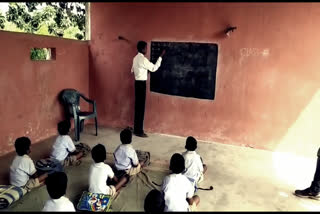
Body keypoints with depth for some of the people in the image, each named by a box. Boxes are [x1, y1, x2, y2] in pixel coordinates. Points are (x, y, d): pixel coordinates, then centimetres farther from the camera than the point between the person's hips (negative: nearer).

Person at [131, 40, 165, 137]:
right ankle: (139, 131, 1)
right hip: (141, 83, -9)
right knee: (141, 107, -5)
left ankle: (136, 129, 19)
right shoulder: (143, 59, -17)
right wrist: (161, 56, -10)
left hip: (137, 82, 9)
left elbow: (132, 70, 20)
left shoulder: (136, 58, 11)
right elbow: (153, 68, -14)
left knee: (138, 106, 12)